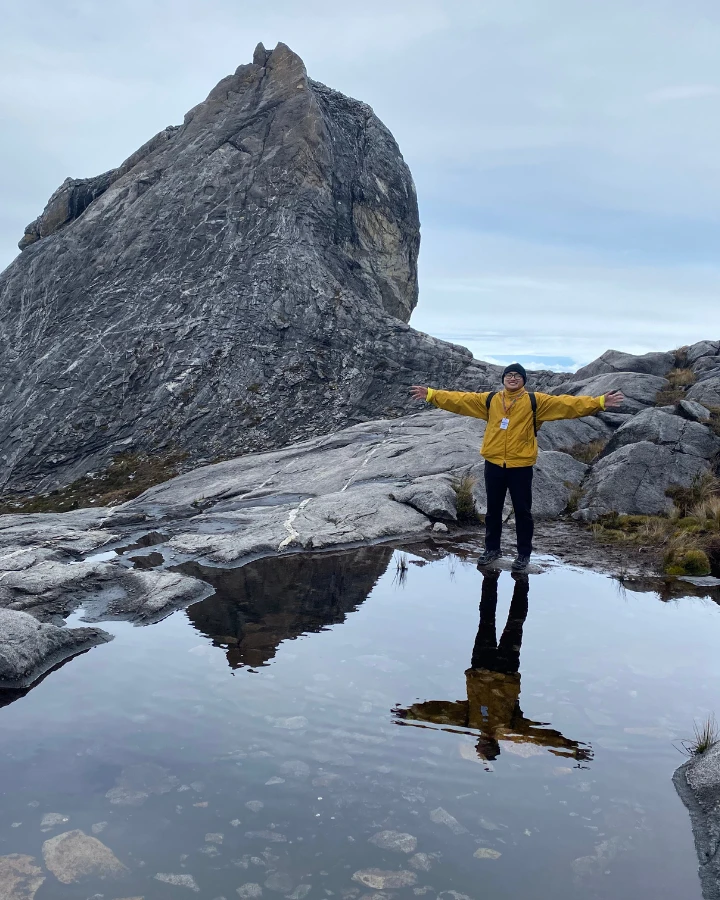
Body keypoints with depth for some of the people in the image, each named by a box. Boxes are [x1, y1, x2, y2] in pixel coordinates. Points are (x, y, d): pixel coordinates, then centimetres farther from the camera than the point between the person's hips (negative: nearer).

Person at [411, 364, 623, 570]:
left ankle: (524, 554, 19)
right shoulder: (489, 399, 5)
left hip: (521, 466, -2)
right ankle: (492, 548, 29)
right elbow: (459, 399, 4)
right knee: (493, 509, 14)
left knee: (522, 511, 5)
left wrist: (599, 402, -19)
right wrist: (431, 394, -1)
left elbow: (566, 403, -9)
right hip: (494, 464, 2)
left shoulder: (535, 401, -2)